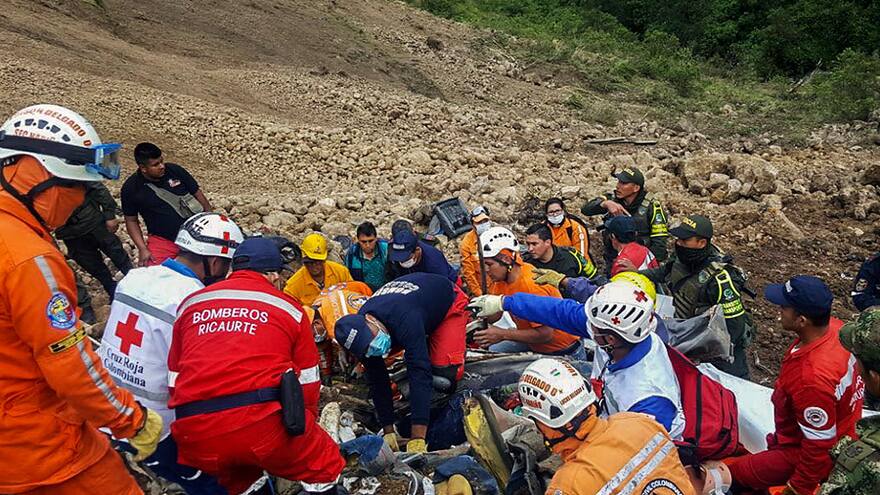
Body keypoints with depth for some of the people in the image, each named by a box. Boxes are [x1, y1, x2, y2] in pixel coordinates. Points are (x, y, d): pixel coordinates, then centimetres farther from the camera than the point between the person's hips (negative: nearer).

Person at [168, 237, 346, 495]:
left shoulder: (190, 303, 19)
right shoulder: (288, 307, 12)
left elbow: (174, 379, 23)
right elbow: (307, 382, 17)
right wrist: (303, 432, 32)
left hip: (194, 435, 4)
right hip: (263, 420, -4)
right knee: (324, 467, 18)